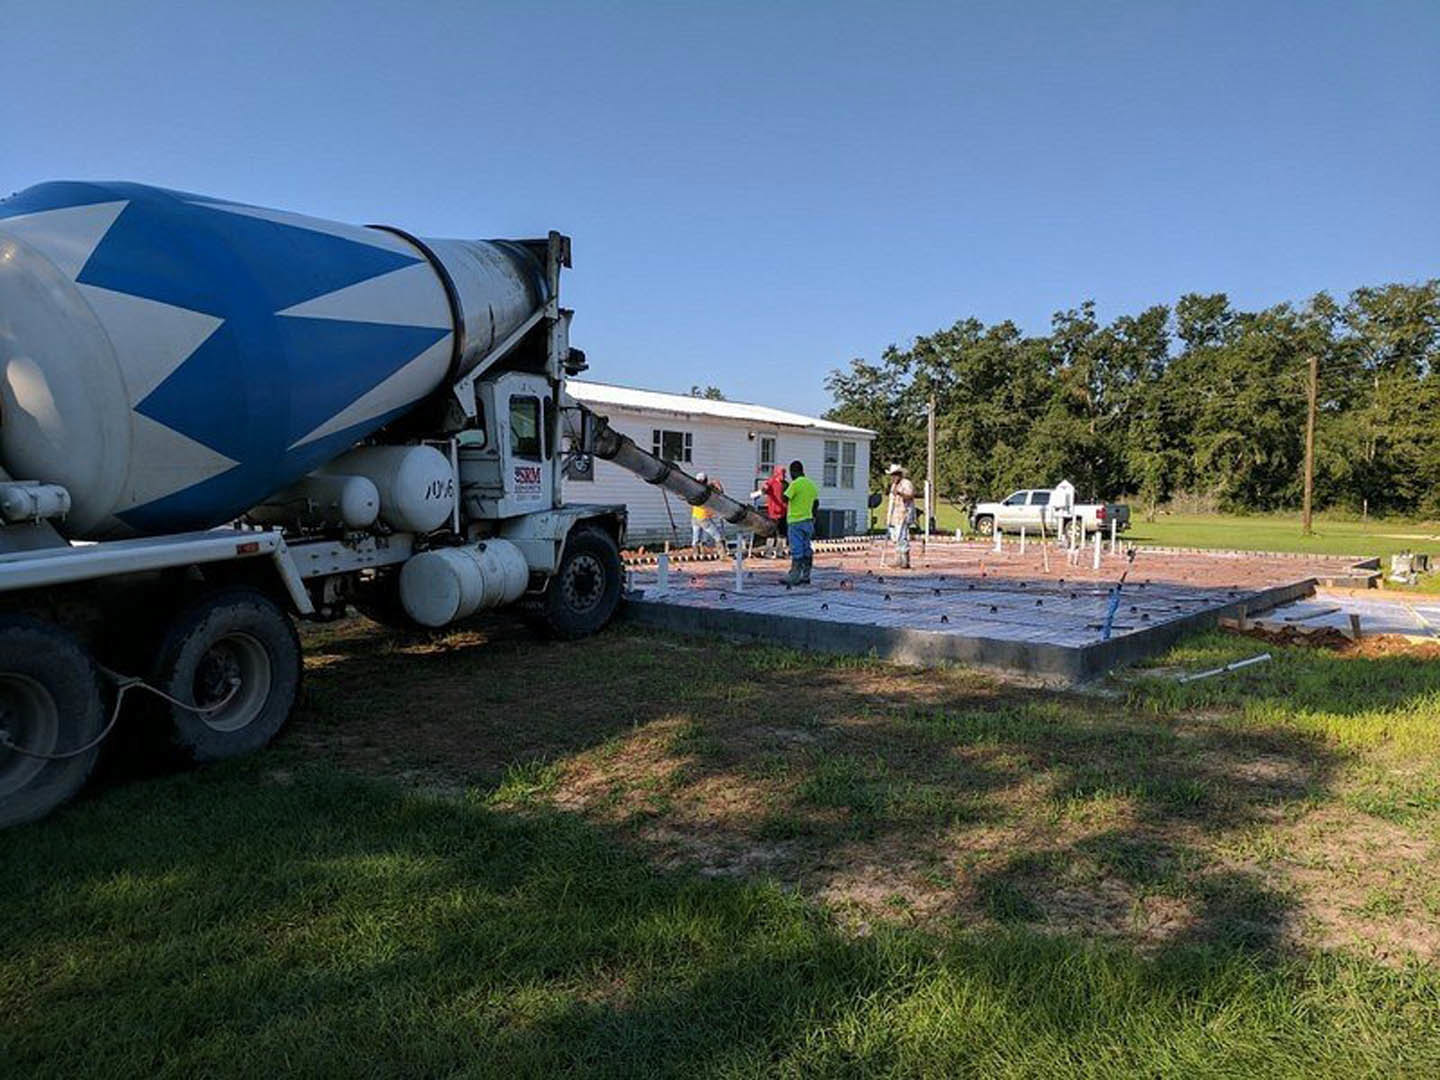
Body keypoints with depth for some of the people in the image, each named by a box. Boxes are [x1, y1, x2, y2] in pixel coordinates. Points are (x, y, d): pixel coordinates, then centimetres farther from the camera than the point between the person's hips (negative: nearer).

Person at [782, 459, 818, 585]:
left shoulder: (795, 484, -13)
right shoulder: (811, 483, 11)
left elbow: (785, 499, -19)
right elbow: (816, 503, 17)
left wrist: (785, 488, -2)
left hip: (796, 521, -7)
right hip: (808, 521, 7)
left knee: (796, 551, -6)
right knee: (806, 550, 9)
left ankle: (794, 576, -6)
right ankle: (806, 576, 12)